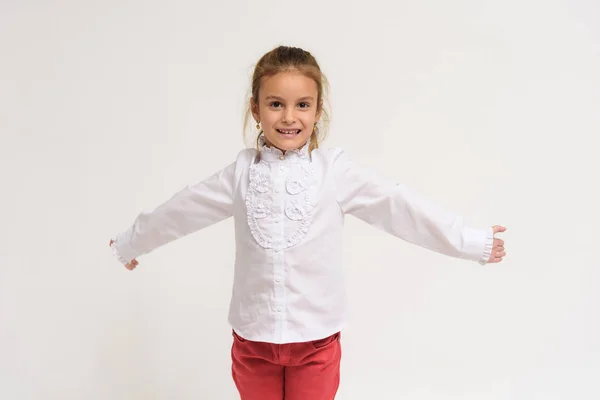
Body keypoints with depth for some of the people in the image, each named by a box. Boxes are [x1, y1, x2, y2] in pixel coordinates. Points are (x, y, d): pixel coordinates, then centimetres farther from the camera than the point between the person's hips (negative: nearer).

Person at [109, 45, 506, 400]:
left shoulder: (335, 170, -10)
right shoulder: (243, 171, -3)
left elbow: (399, 206, -7)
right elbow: (183, 209, 9)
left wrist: (471, 242, -5)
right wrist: (131, 242, 22)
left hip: (316, 337, -1)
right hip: (253, 335, 2)